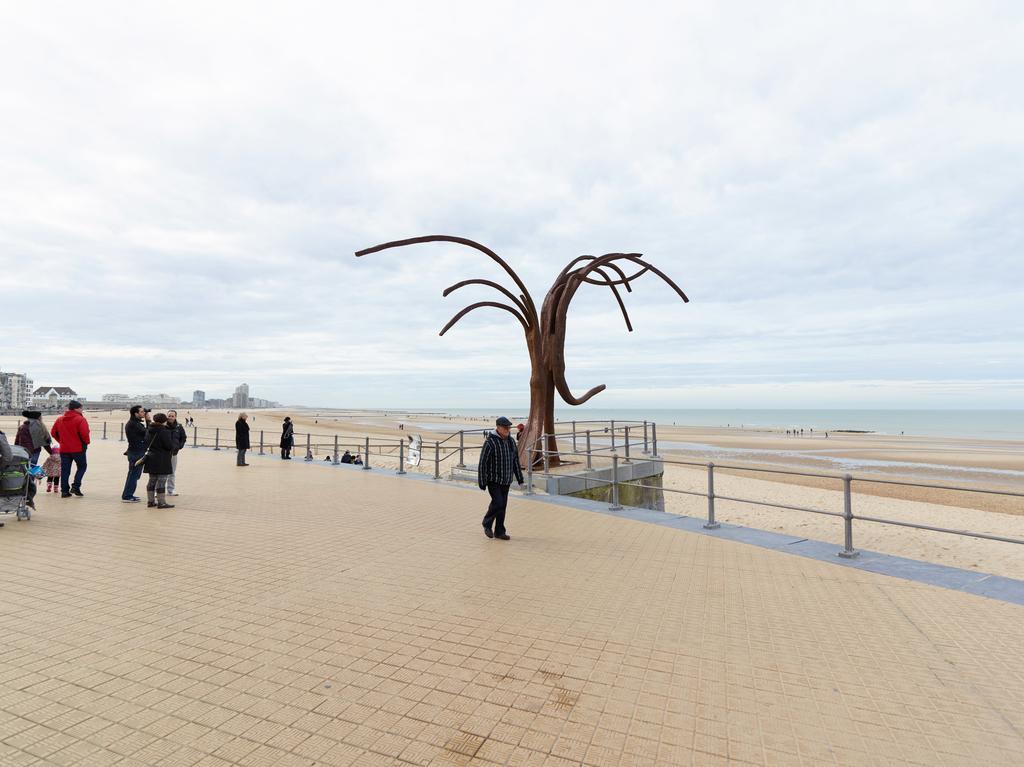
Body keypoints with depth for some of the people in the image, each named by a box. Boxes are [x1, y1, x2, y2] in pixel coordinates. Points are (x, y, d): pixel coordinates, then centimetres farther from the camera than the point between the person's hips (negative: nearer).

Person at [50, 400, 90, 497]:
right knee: (82, 466, 10)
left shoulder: (59, 420, 9)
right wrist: (86, 442, -4)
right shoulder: (80, 419, -12)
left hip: (64, 449, 5)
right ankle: (75, 487, -1)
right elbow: (84, 433, -21)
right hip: (78, 448, -5)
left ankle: (64, 491, 10)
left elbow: (53, 432, 11)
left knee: (65, 470, 9)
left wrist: (61, 441, 20)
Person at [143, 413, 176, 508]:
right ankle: (161, 502, 0)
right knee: (161, 481, -3)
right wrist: (173, 440, -2)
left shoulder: (149, 430, 9)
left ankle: (150, 501, 23)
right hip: (162, 460, -8)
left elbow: (146, 444, 17)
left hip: (151, 458, 8)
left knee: (152, 480, 16)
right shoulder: (164, 431, -17)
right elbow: (169, 446, -19)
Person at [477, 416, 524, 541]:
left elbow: (516, 461, 15)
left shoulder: (511, 442, 7)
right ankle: (487, 524, 12)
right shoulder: (490, 442, -14)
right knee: (498, 503, -13)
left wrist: (519, 478, 13)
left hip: (506, 481, 6)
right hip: (493, 480, -6)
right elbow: (482, 463, -14)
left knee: (503, 505, 8)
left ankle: (499, 532, 19)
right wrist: (482, 482, -15)